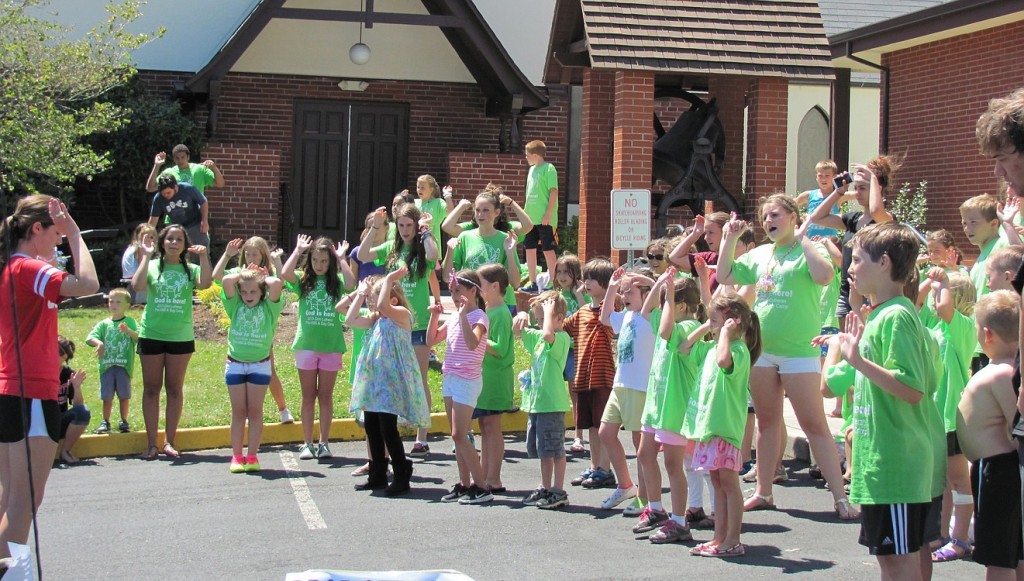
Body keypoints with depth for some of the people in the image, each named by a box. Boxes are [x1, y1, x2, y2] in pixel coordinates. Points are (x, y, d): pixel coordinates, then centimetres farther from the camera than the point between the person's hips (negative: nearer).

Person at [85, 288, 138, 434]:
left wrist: (128, 331, -28)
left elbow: (139, 337, -10)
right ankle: (105, 422, 12)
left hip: (124, 365, -2)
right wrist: (98, 343, -18)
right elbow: (90, 337, 2)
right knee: (107, 396, 2)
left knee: (124, 395, 3)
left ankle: (124, 422, 15)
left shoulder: (130, 322, 5)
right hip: (107, 365, 2)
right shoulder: (104, 324, 11)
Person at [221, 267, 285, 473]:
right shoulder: (235, 307, 1)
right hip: (235, 364, 1)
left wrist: (263, 277, -2)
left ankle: (252, 456, 7)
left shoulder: (269, 308, -3)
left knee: (255, 411, 3)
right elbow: (227, 280, -14)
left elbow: (277, 283, -21)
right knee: (238, 412, 5)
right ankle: (237, 456, 8)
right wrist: (244, 273, 1)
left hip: (260, 365, -1)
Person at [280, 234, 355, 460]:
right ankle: (307, 444, 12)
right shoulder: (303, 280, 2)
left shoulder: (336, 281, 1)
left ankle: (324, 443, 15)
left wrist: (341, 258, -12)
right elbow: (284, 274, -17)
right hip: (306, 345, 0)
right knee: (308, 396, 7)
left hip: (331, 346, 0)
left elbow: (351, 284, -20)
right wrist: (298, 250, -10)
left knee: (326, 396, 8)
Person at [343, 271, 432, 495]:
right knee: (371, 427, 11)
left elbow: (383, 305, -28)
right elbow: (351, 319, 11)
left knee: (388, 429, -9)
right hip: (374, 378, 9)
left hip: (391, 380, -9)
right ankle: (377, 475, 22)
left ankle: (402, 477, 1)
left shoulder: (402, 314, -10)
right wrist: (360, 293, 12)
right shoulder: (376, 319, 14)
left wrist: (389, 279, -22)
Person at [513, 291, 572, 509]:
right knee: (541, 449, 16)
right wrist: (521, 317, 4)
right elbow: (517, 331, 24)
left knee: (554, 449, -4)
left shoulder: (561, 338, -13)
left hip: (552, 403, -9)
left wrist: (548, 311, -21)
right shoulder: (536, 336, 14)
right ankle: (545, 489, 25)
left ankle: (559, 492, 3)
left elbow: (548, 334, -35)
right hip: (536, 401, 9)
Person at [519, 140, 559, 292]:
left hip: (544, 218, -8)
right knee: (530, 249, 9)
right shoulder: (532, 169, 14)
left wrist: (548, 214, -18)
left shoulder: (549, 169, -10)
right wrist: (525, 213, 17)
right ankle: (533, 283, 16)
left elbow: (554, 192, -14)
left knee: (548, 250, -3)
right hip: (530, 217, 8)